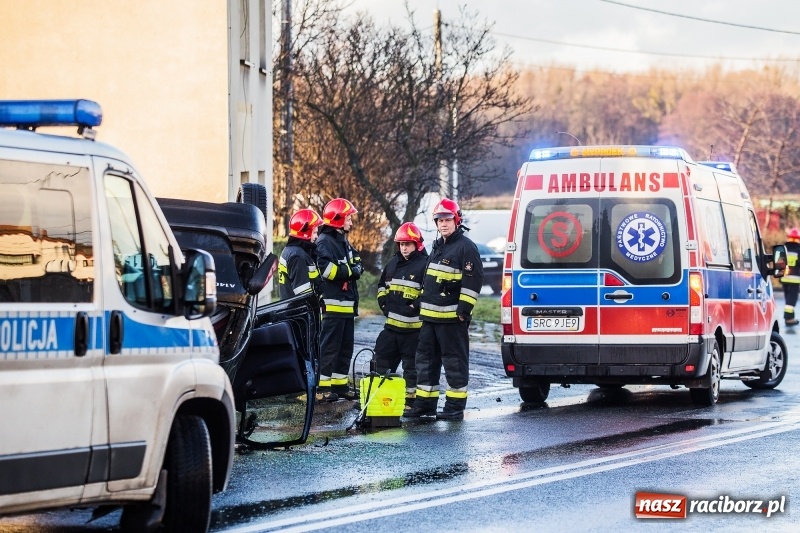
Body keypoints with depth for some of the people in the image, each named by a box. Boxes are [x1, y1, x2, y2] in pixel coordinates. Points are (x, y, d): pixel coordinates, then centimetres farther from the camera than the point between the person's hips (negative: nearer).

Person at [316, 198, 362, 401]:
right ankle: (323, 386, -7)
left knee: (346, 347, 12)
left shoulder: (344, 241, 20)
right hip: (332, 305, -10)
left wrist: (355, 269, -6)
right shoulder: (325, 242, -11)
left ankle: (339, 384, 18)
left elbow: (358, 264, 18)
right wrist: (350, 271, -11)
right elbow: (328, 270, -23)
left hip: (347, 304, 10)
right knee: (329, 346, -8)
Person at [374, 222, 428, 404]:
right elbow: (382, 285, 27)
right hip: (392, 324, 7)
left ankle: (410, 399, 7)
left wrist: (413, 307, -18)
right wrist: (383, 302, 11)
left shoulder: (425, 264, -9)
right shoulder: (393, 263, 15)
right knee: (382, 359, 11)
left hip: (413, 326, -7)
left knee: (411, 365, 1)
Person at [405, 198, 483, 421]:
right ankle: (425, 403, 18)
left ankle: (455, 406, -1)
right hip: (430, 316, 9)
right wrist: (422, 304, 24)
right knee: (426, 359, 12)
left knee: (454, 361, -4)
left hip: (452, 318, -9)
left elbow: (473, 279, -15)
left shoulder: (466, 247, -9)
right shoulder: (437, 247, 19)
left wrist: (464, 309, -19)